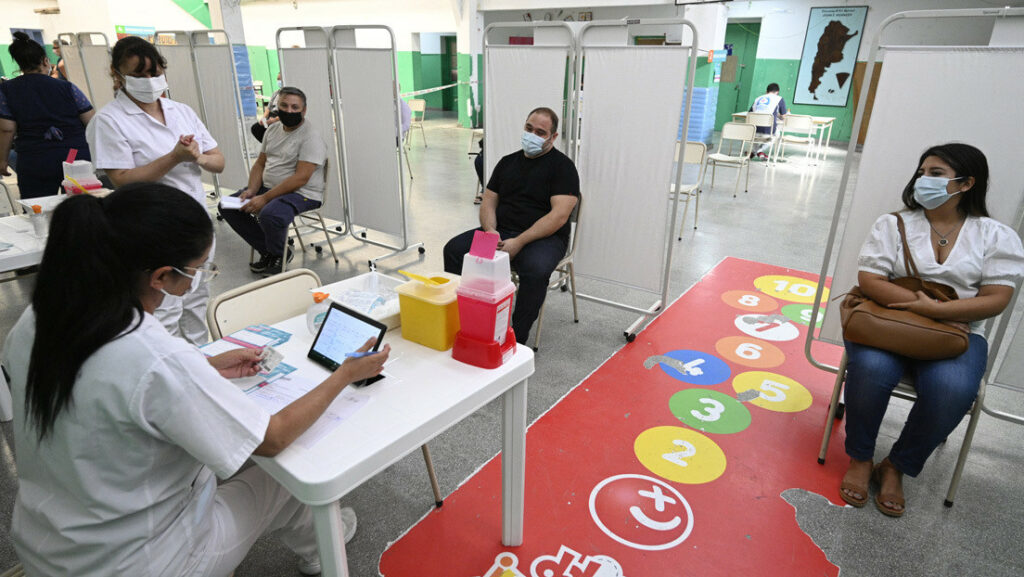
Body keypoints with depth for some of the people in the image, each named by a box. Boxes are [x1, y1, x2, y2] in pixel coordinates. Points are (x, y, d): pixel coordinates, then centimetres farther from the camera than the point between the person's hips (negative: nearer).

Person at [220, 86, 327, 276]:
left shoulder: (310, 137, -15)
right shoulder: (273, 129, 11)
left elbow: (301, 178, -23)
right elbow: (260, 163, 16)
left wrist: (265, 198, -23)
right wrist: (251, 190, -3)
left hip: (303, 194, -9)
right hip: (268, 188, 9)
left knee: (270, 214, -36)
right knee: (227, 207, 1)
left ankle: (279, 255, -4)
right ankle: (268, 251, 7)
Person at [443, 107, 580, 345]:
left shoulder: (562, 166, -3)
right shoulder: (508, 162, 16)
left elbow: (559, 216, -14)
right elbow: (489, 201, 15)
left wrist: (518, 242, -22)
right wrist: (490, 231, -8)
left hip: (544, 237, -5)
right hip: (500, 232, 6)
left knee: (536, 270, -37)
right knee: (454, 249, -14)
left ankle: (517, 338, -23)